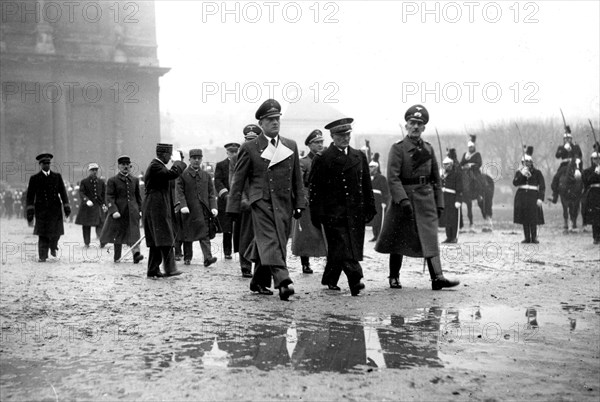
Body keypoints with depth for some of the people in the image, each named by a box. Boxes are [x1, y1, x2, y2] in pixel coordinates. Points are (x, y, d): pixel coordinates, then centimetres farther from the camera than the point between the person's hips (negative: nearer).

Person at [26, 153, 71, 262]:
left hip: (55, 209, 2)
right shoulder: (34, 178, 5)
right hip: (41, 210, -2)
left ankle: (53, 246, 34)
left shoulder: (57, 176, 10)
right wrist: (30, 210, -6)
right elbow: (30, 195, 2)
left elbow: (62, 192, 8)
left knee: (56, 232, 3)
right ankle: (42, 256, -1)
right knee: (43, 233, -6)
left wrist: (66, 206, 0)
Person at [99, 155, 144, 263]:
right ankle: (117, 257, 19)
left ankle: (136, 254, -20)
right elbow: (109, 197, -6)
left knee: (134, 233, -10)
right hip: (118, 211, -2)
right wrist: (113, 210, -17)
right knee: (117, 234, 7)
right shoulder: (112, 180, -1)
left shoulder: (135, 180, 12)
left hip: (132, 211, 2)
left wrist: (140, 210, 12)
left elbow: (138, 196, 18)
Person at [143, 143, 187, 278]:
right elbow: (173, 173, -27)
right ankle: (169, 268, -10)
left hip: (157, 209, 10)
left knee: (156, 242, 10)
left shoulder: (157, 166, 18)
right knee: (165, 239, -10)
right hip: (157, 209, -10)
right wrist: (178, 161, -9)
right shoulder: (155, 166, -15)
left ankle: (153, 270, 13)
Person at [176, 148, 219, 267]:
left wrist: (213, 207, -3)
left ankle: (208, 258, -16)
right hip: (189, 210, -1)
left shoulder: (206, 175, 13)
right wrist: (183, 205, -18)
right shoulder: (183, 175, 3)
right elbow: (180, 192, -3)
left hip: (203, 210, 1)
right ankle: (187, 258, 21)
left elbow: (211, 193, 10)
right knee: (187, 235, 8)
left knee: (205, 234, -8)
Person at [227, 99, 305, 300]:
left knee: (274, 243, 8)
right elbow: (238, 180, 3)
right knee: (269, 240, -18)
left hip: (284, 203, 5)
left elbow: (297, 178, 16)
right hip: (261, 201, -4)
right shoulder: (249, 148, 2)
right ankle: (283, 281, -31)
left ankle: (259, 281, 24)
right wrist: (233, 208, 0)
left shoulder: (291, 146, 13)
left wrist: (299, 203, 10)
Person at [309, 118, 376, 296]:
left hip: (355, 212, 4)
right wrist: (316, 214, -8)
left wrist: (370, 207, 12)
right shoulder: (322, 159, 0)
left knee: (336, 249, 9)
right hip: (333, 212, -4)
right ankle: (355, 279, -22)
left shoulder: (359, 157, 14)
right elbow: (315, 188, -3)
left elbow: (367, 185, 18)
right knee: (343, 248, -12)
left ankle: (330, 279, 24)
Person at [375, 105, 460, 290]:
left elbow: (436, 179, 14)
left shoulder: (428, 149, 10)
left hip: (426, 199, 3)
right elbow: (393, 178, -13)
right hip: (404, 198, -3)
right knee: (398, 240, 7)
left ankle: (437, 277, -13)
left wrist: (439, 203, 9)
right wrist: (403, 200, -24)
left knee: (430, 237, -7)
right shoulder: (397, 148, -4)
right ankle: (394, 277, 20)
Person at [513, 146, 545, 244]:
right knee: (524, 219, 3)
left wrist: (540, 198, -9)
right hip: (522, 196, 2)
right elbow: (515, 183, -6)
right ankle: (527, 238, 9)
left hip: (533, 196, -2)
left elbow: (542, 187, 1)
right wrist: (521, 174, -15)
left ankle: (534, 237, -2)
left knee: (533, 219, -8)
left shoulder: (537, 173, 5)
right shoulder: (519, 172, 10)